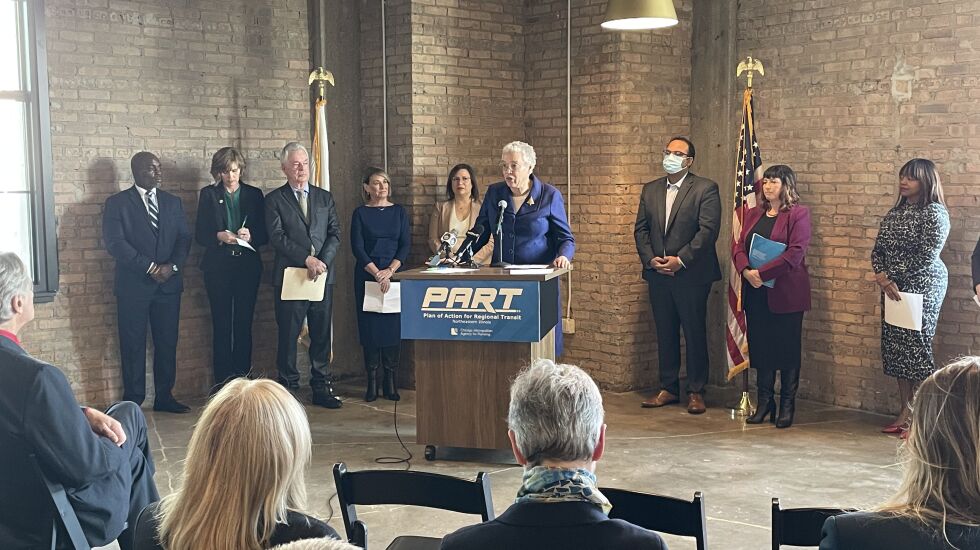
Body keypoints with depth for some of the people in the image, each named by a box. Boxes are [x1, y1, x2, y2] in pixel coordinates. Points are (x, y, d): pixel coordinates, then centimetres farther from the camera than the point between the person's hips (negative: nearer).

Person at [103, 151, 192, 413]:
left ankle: (164, 397, 16)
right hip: (133, 285, -4)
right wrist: (150, 267, -15)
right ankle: (133, 400, 9)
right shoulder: (117, 203, 0)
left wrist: (173, 266, -10)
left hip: (168, 283, 4)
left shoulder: (173, 202, 13)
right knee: (133, 344, 1)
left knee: (167, 343, 7)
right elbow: (115, 242, -10)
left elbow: (184, 238, 8)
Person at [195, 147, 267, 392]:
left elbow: (265, 234, 7)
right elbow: (200, 234, 2)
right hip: (218, 267, -1)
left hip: (248, 265, 1)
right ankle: (222, 380, 2)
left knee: (244, 323, 1)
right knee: (221, 324, -2)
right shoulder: (208, 195, 6)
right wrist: (219, 236, -17)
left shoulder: (254, 195, 9)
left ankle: (242, 378, 7)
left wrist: (250, 236, -14)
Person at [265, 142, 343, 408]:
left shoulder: (325, 197, 14)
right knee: (288, 335, 0)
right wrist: (307, 259, -15)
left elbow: (335, 234, 7)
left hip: (323, 276, 3)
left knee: (322, 335, 5)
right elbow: (277, 237, -7)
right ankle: (288, 388, 8)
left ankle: (321, 387, 12)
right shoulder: (274, 199, 4)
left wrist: (323, 261, -10)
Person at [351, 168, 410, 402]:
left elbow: (406, 244, 3)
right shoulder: (360, 213, 2)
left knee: (392, 325, -1)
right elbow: (357, 247, -4)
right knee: (369, 325, -1)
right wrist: (377, 273, -13)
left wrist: (390, 270, -11)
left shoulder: (398, 211, 8)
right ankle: (372, 381, 4)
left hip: (393, 274, 1)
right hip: (367, 275, -1)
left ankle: (390, 382, 5)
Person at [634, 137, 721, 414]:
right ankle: (668, 388, 20)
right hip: (658, 274, 5)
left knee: (695, 334, 2)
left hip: (691, 274, -5)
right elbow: (641, 229, 11)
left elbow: (708, 230, -13)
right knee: (665, 334, 11)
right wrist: (650, 259, -5)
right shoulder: (650, 190, 13)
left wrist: (680, 260, -17)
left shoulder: (705, 189, -5)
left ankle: (696, 391, 10)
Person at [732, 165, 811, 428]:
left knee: (787, 348, 2)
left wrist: (762, 273, -19)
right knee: (760, 347, 8)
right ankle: (764, 402, 17)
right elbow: (739, 246, 8)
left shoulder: (798, 214, -5)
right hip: (756, 293, 6)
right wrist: (746, 270, -12)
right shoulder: (754, 213, 14)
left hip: (785, 293, -5)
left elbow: (795, 252, -15)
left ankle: (787, 405, 10)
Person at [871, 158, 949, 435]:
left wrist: (892, 278, -12)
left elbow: (926, 256, -16)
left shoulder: (935, 213, -9)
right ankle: (905, 414, 16)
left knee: (917, 348, -6)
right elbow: (878, 249, 10)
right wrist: (883, 277, -8)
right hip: (892, 289, 7)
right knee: (896, 348, 8)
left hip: (921, 288, -7)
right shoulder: (896, 212, 14)